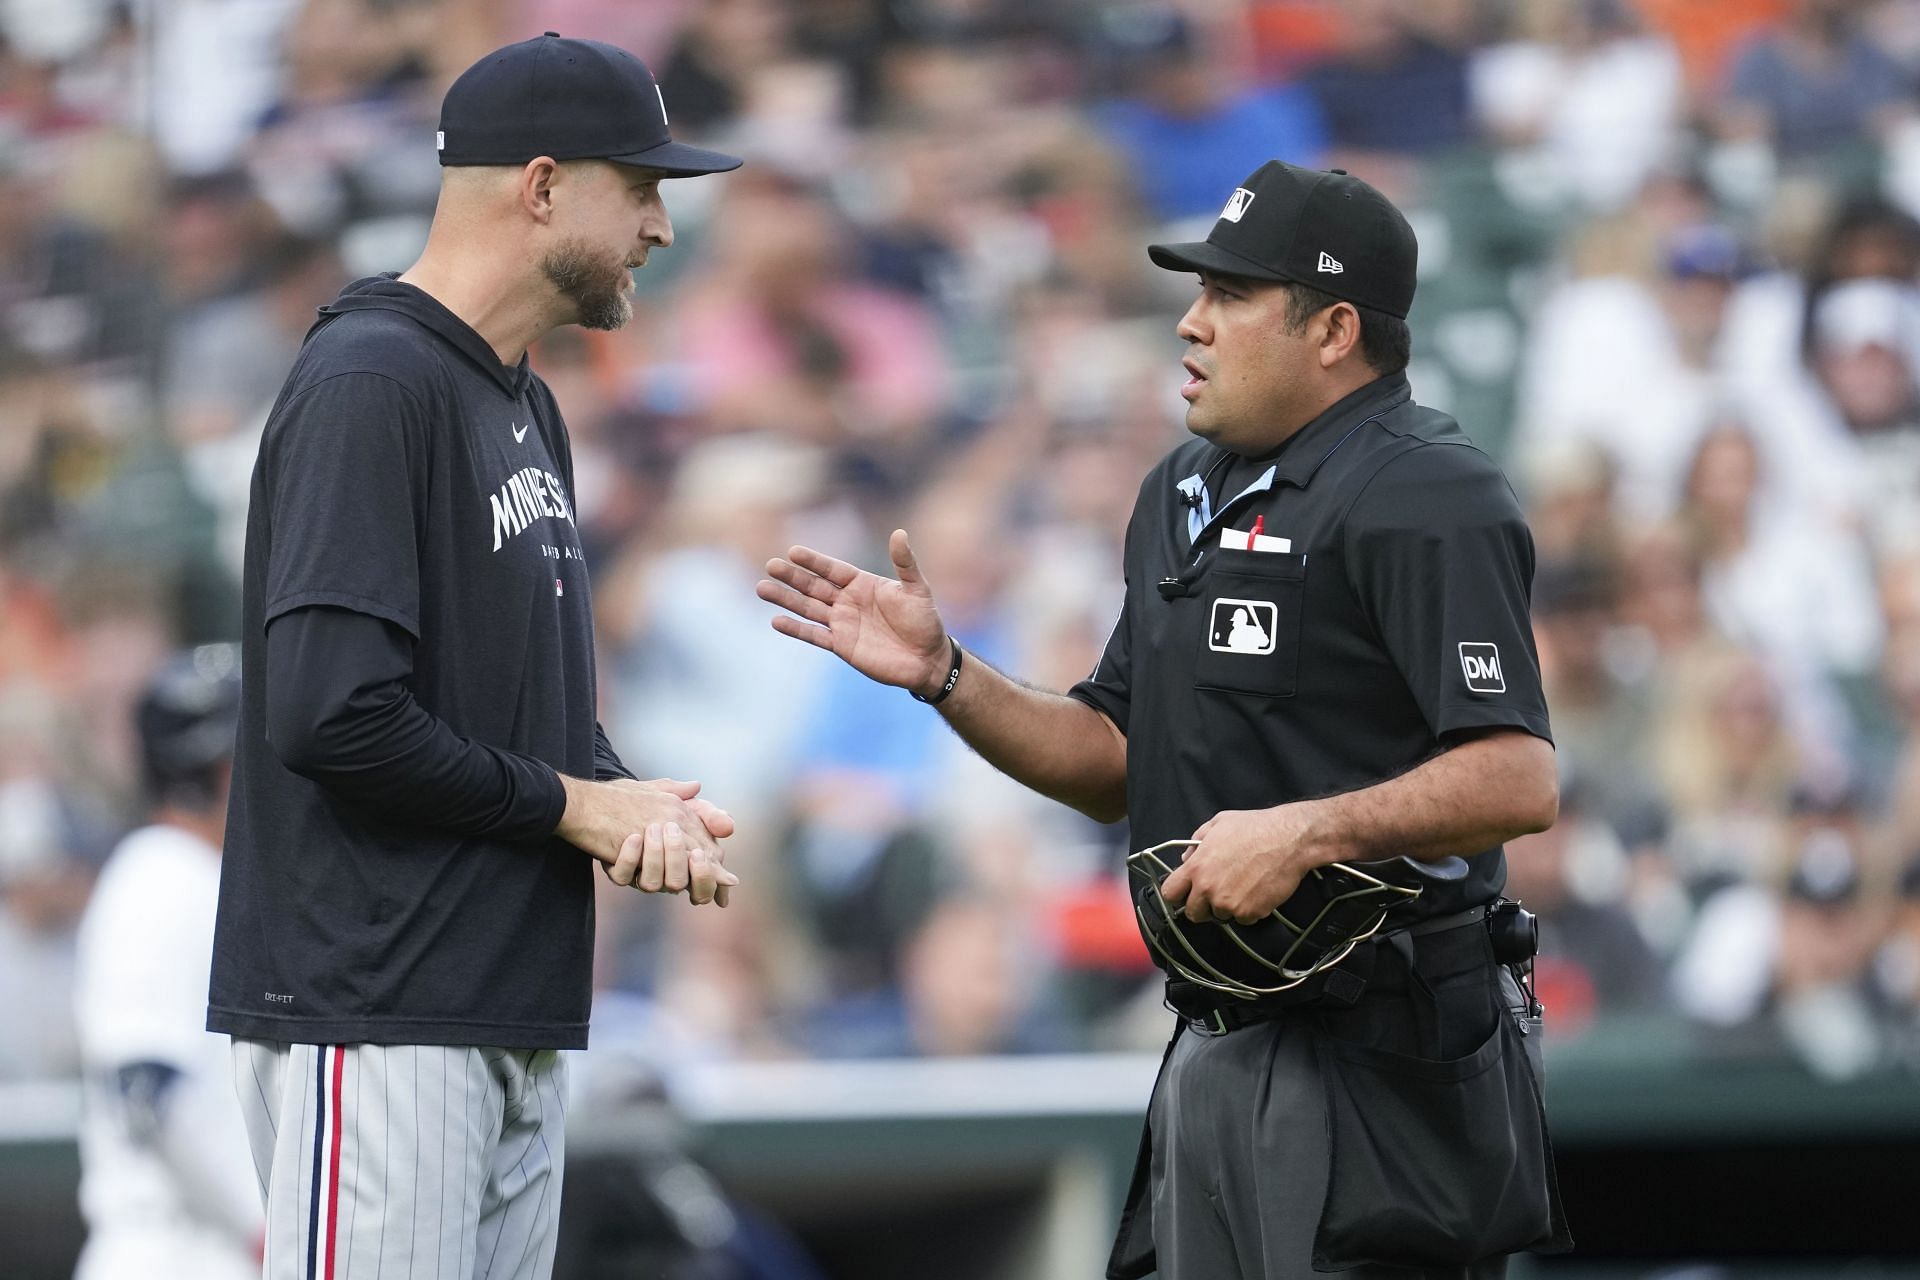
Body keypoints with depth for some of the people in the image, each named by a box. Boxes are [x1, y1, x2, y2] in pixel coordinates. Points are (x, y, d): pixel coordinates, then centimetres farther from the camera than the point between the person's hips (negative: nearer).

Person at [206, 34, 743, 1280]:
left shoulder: (527, 406, 18)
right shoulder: (371, 383, -13)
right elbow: (329, 713, -22)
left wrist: (639, 806, 2)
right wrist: (572, 806, -10)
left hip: (520, 1021, 10)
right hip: (375, 1023, -10)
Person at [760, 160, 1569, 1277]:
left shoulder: (1423, 496, -13)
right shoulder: (1184, 492, 17)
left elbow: (1521, 783, -22)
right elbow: (1117, 765, 22)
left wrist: (1305, 833, -29)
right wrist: (942, 675, 9)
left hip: (1380, 1061, -9)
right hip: (1214, 1049, 9)